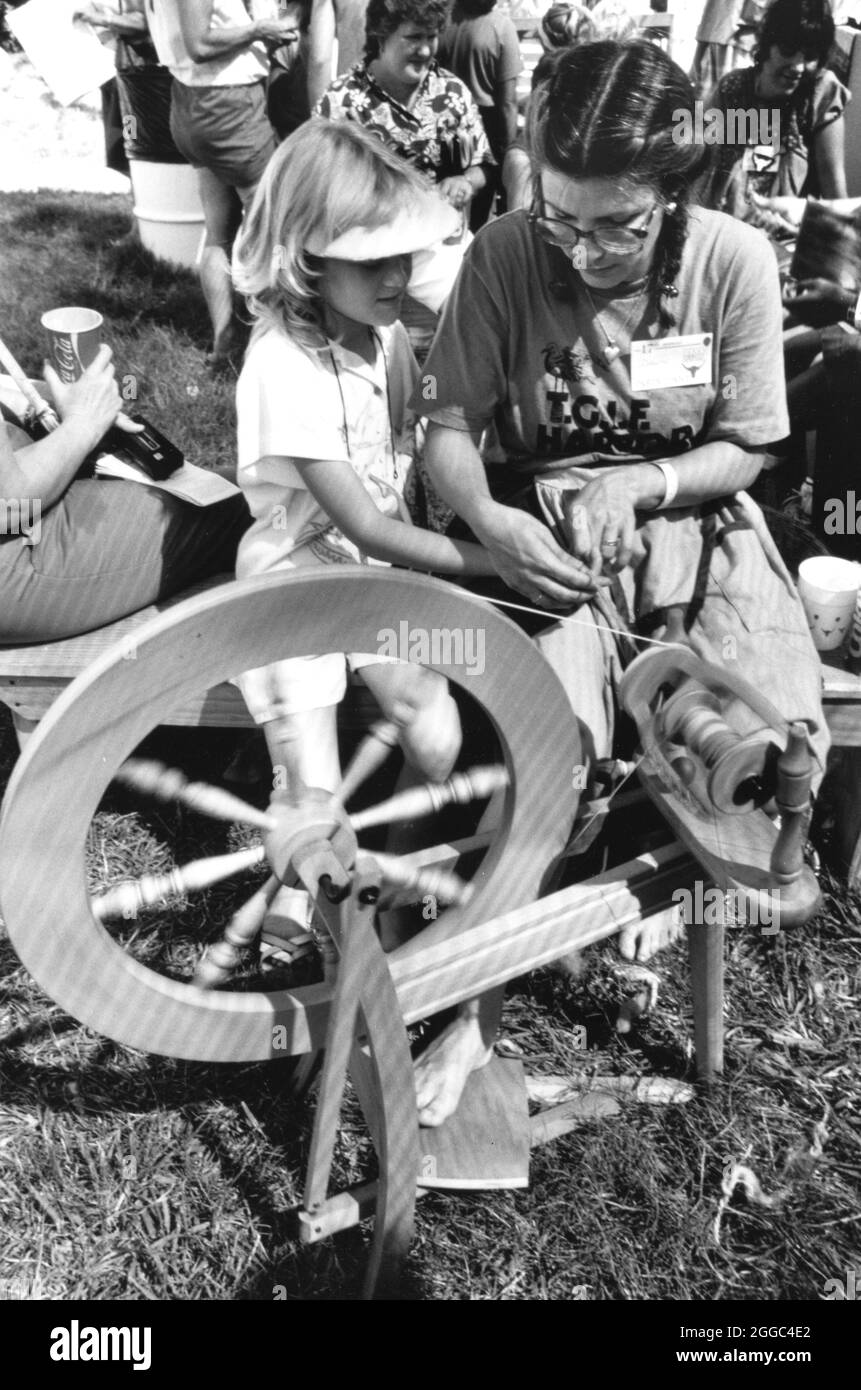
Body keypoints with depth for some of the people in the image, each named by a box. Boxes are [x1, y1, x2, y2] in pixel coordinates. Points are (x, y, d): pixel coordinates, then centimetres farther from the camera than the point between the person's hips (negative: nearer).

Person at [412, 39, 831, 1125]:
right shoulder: (505, 255, -10)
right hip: (542, 526, -1)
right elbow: (448, 427, -7)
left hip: (692, 514, 2)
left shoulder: (735, 261, -8)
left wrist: (640, 483, -18)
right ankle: (475, 1005, -13)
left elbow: (743, 450, -1)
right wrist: (488, 518, -27)